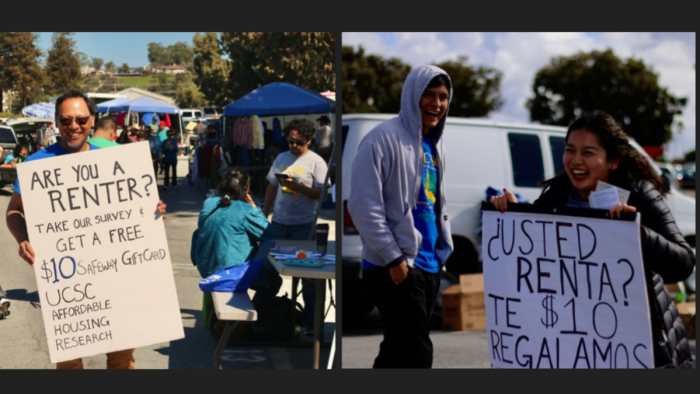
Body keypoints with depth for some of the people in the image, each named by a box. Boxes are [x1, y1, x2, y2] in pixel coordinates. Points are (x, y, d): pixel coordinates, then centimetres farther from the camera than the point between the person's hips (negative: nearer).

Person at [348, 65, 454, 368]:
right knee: (416, 354, -13)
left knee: (397, 354, 14)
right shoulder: (384, 139, -11)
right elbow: (363, 207, -16)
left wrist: (443, 249, 15)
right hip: (396, 268, -8)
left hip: (430, 265, 9)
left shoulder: (434, 144, 16)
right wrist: (393, 258, -16)